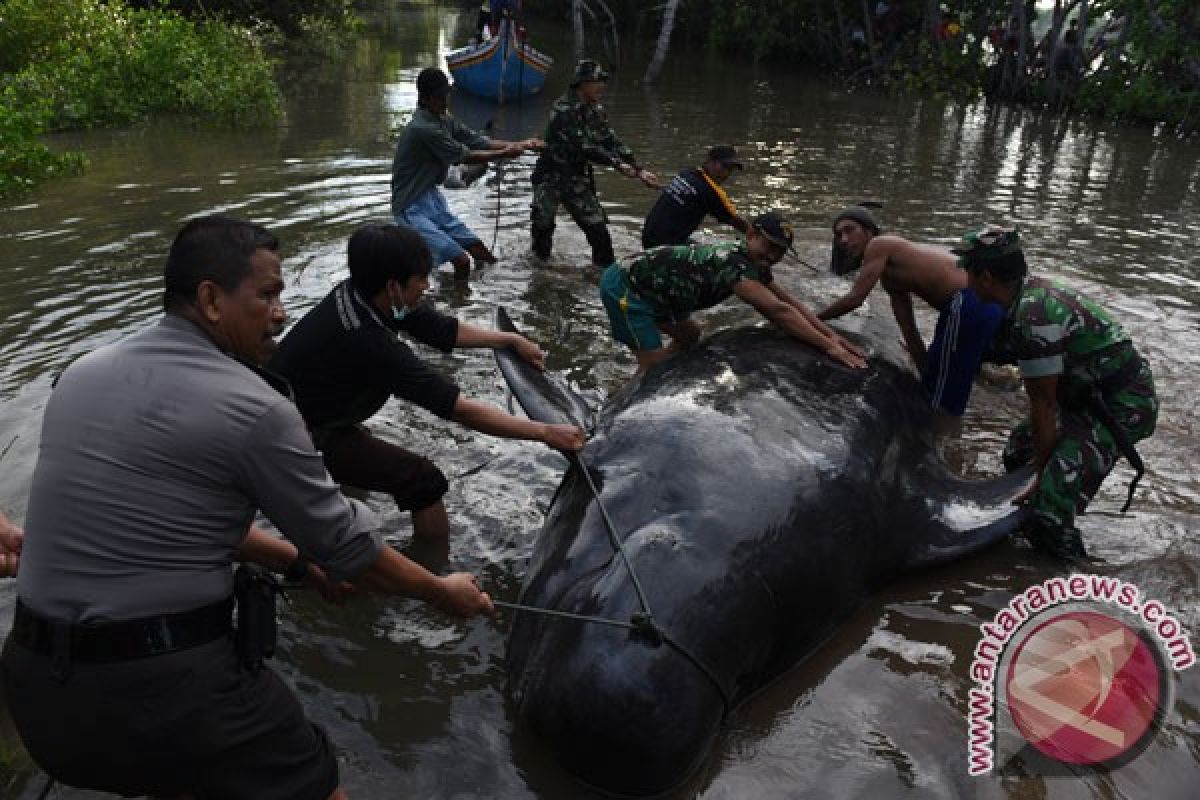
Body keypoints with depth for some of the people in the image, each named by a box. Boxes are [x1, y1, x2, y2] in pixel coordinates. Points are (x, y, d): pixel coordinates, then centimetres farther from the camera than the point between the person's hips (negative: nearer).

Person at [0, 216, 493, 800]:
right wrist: (443, 592, 10)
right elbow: (345, 544, -7)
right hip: (167, 686, -7)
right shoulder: (253, 408, -16)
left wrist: (294, 560, 22)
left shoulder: (82, 373, 5)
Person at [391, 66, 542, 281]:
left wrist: (518, 145, -6)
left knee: (485, 259, 4)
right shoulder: (424, 129, -24)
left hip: (432, 198, 9)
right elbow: (465, 157, -16)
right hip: (412, 207, -9)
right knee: (461, 261, -20)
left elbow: (480, 142, 6)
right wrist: (505, 153, -7)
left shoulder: (445, 119, 5)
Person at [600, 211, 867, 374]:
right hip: (623, 286, -10)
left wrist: (830, 334, -6)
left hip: (647, 285, 10)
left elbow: (791, 302, 4)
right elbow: (778, 311, -35)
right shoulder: (734, 264, -29)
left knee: (689, 335, 21)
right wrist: (828, 346, -32)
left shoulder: (753, 264, 2)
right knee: (655, 362, -15)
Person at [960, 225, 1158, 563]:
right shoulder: (1033, 288, 3)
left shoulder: (1032, 316, -26)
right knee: (1018, 453, 18)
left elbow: (1044, 403, -18)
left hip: (1123, 408, -10)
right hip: (1095, 394, 10)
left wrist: (1041, 473, -7)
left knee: (1048, 515, -17)